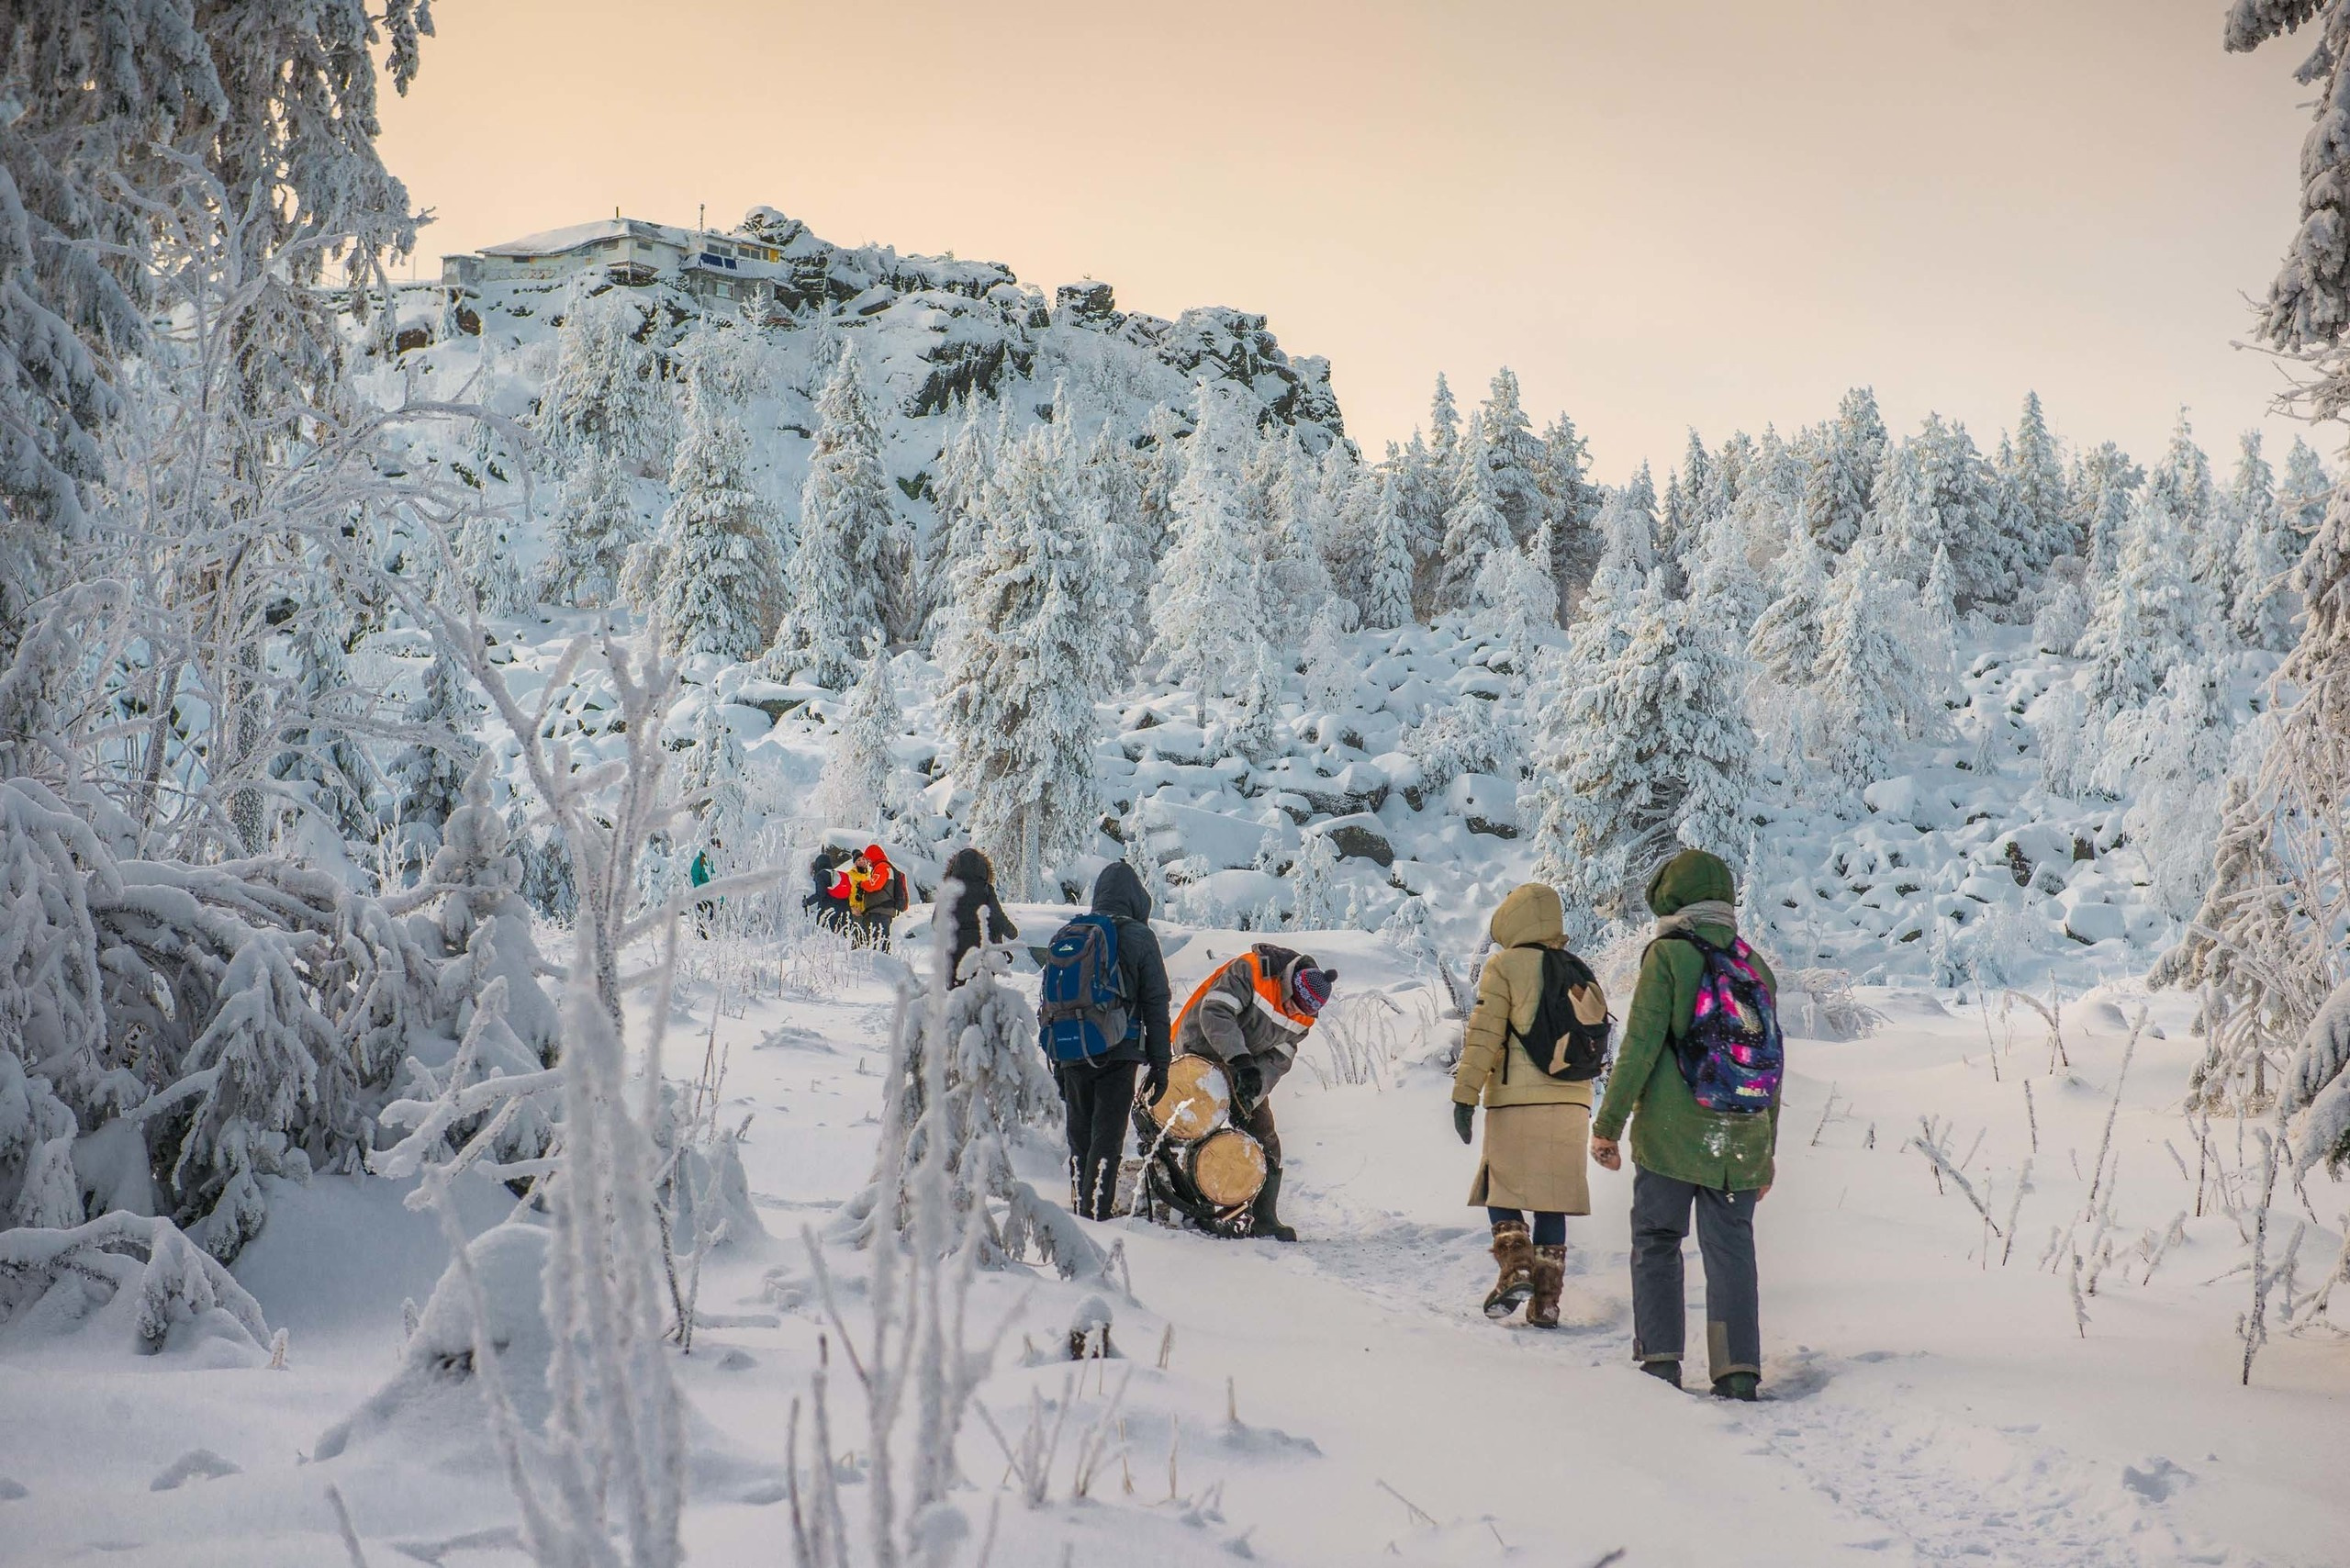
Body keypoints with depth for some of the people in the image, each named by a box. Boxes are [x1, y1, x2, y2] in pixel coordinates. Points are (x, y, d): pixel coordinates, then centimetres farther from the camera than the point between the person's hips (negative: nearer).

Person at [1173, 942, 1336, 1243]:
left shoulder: (1304, 1017, -2)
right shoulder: (1250, 971, -22)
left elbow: (1277, 1061, -6)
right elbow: (1214, 1012, -30)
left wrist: (1250, 1097, -22)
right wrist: (1240, 1060, -38)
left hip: (1245, 1070, 7)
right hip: (1201, 1053, -6)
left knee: (1266, 1144, 2)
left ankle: (1265, 1219, 7)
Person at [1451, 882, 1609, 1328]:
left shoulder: (1506, 965, -1)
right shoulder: (1579, 974, 15)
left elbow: (1484, 1032, -8)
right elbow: (1596, 1043, 17)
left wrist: (1465, 1094, -8)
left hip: (1517, 1101, -5)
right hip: (1572, 1104, 5)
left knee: (1501, 1191, 6)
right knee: (1551, 1202, 8)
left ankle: (1516, 1270, -13)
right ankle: (1546, 1299, 6)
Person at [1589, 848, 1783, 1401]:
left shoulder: (1668, 954, -3)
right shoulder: (1756, 966, 13)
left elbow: (1641, 1044, -10)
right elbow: (1772, 1068, 15)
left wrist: (1608, 1123, -5)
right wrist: (1767, 1156, 21)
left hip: (1671, 1134, -4)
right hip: (1740, 1143, 4)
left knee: (1656, 1243, 6)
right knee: (1732, 1251, 9)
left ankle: (1659, 1359, -1)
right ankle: (1739, 1371, 5)